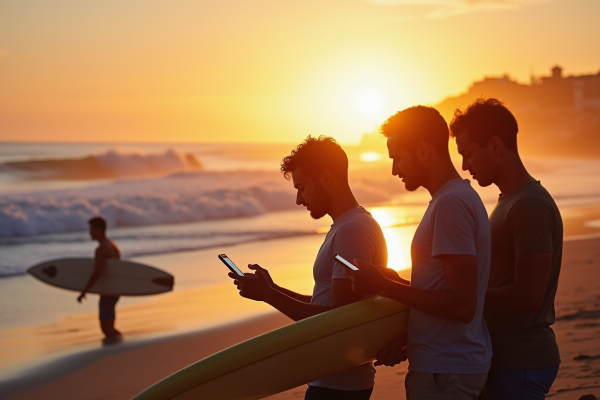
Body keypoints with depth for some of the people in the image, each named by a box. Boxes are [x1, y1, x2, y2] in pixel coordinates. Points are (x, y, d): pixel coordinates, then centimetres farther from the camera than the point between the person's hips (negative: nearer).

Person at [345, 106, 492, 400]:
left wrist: (384, 287, -17)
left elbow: (462, 305, -23)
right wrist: (407, 340, 13)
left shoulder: (450, 204, -18)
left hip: (445, 375, -10)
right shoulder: (461, 196, 14)